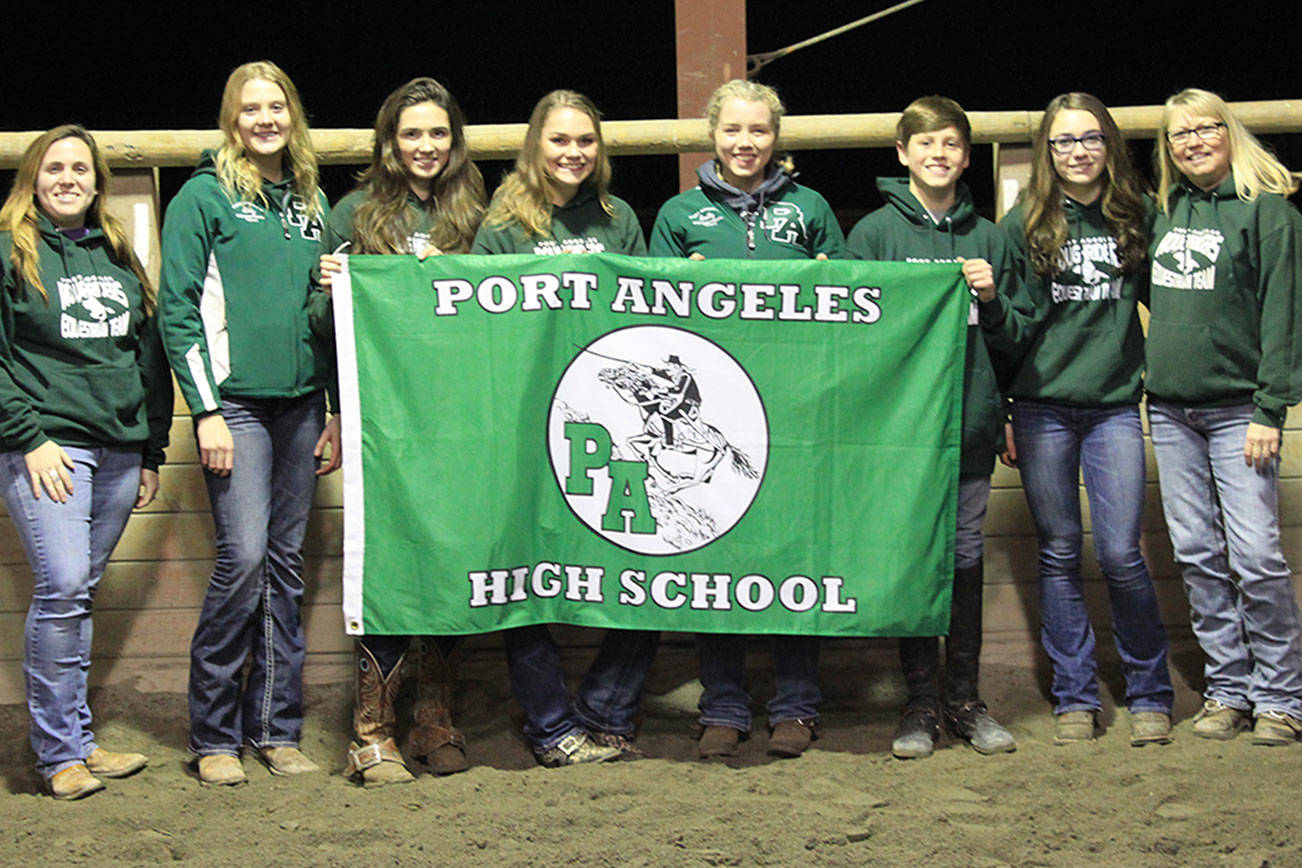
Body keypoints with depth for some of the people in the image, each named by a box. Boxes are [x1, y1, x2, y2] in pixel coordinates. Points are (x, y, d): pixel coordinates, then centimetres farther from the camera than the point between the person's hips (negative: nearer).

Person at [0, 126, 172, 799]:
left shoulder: (119, 257, 18)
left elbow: (150, 356, 21)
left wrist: (152, 452, 17)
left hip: (119, 451, 5)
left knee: (80, 592, 8)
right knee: (62, 588, -15)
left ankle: (77, 740, 15)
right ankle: (59, 752, -7)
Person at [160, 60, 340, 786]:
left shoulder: (311, 201, 16)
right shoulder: (206, 197, 0)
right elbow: (178, 309, -4)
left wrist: (338, 410, 15)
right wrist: (206, 411, -11)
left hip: (301, 404, 5)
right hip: (236, 401, -5)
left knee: (286, 563, 6)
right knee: (244, 557, -12)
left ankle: (276, 727, 13)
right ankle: (214, 734, -1)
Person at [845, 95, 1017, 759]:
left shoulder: (987, 238, 12)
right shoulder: (874, 232, 3)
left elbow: (1014, 339, 13)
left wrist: (992, 300, -4)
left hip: (971, 423, 2)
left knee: (965, 556, 7)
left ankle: (964, 699, 16)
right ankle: (920, 703, 11)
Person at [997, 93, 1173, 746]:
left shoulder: (1138, 216, 7)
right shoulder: (1023, 223, 4)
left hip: (1115, 407, 0)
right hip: (1043, 409, 0)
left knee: (1120, 553, -5)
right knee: (1059, 554, 4)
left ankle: (1150, 693, 10)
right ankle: (1075, 697, 14)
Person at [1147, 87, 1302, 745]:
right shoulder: (1163, 212, 14)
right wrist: (1152, 378, 11)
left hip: (1237, 409, -5)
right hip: (1170, 411, 6)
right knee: (1197, 555, 6)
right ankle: (1227, 686, 15)